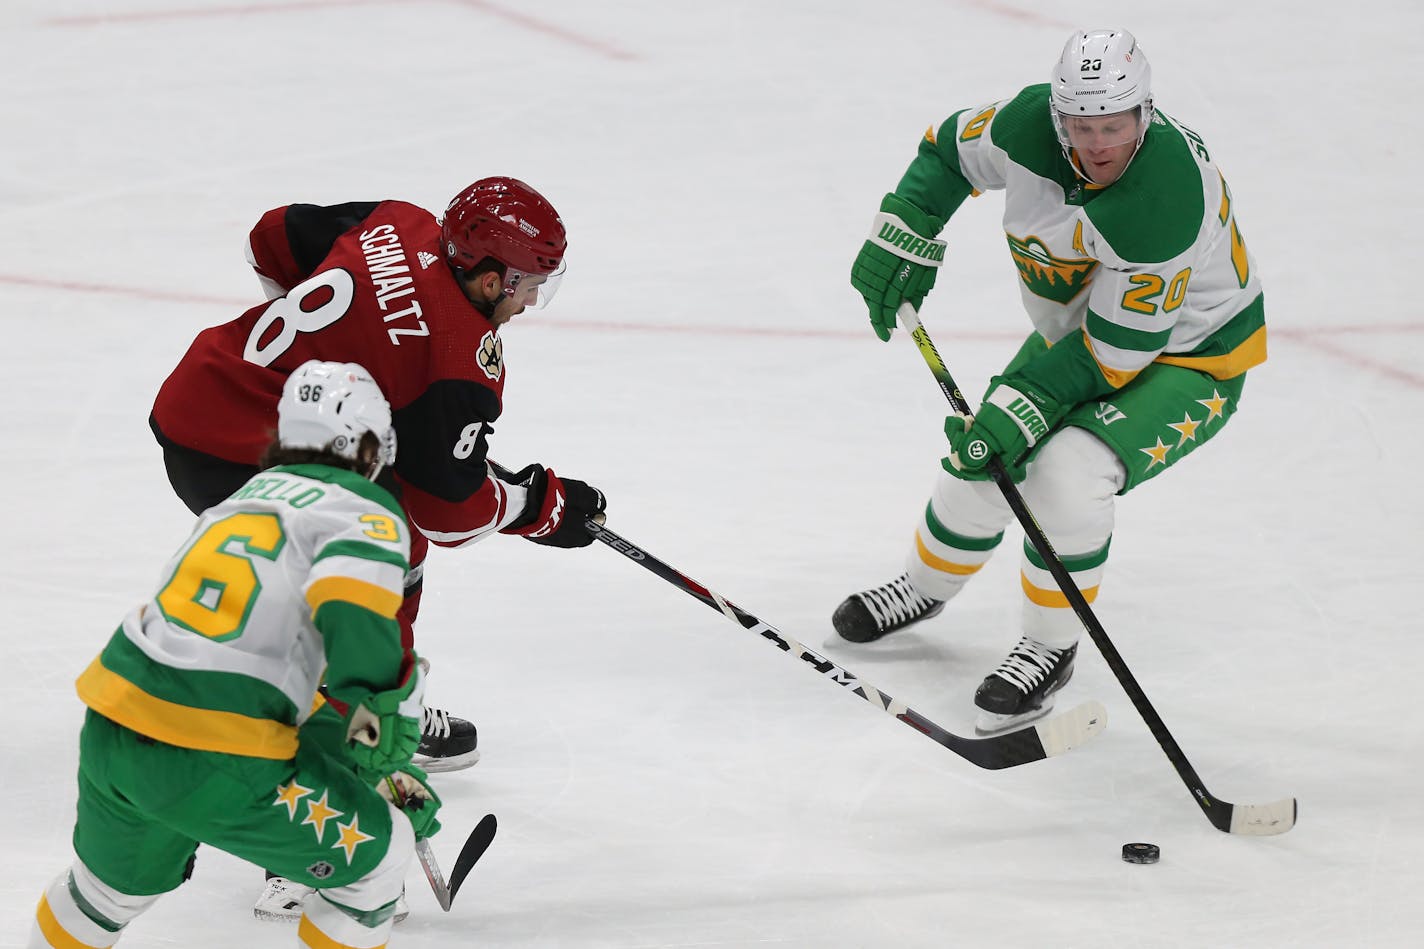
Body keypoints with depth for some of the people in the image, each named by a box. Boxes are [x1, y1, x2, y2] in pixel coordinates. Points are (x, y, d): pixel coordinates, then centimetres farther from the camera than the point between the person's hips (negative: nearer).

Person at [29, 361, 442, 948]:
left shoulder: (251, 495, 26)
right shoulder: (368, 512, 2)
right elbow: (352, 606, -22)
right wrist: (385, 710, -23)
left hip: (108, 734, 8)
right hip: (212, 766, -8)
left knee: (113, 883, 36)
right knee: (380, 853, 12)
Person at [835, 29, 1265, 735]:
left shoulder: (1167, 198, -39)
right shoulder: (1032, 123, -21)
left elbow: (1115, 351, -32)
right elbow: (951, 151, 3)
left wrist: (1021, 410, -31)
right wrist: (901, 238, -7)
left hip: (1191, 354, -7)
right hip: (1075, 328, 7)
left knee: (1069, 472, -27)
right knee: (981, 459, 7)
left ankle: (1050, 647, -4)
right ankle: (923, 589, 39)